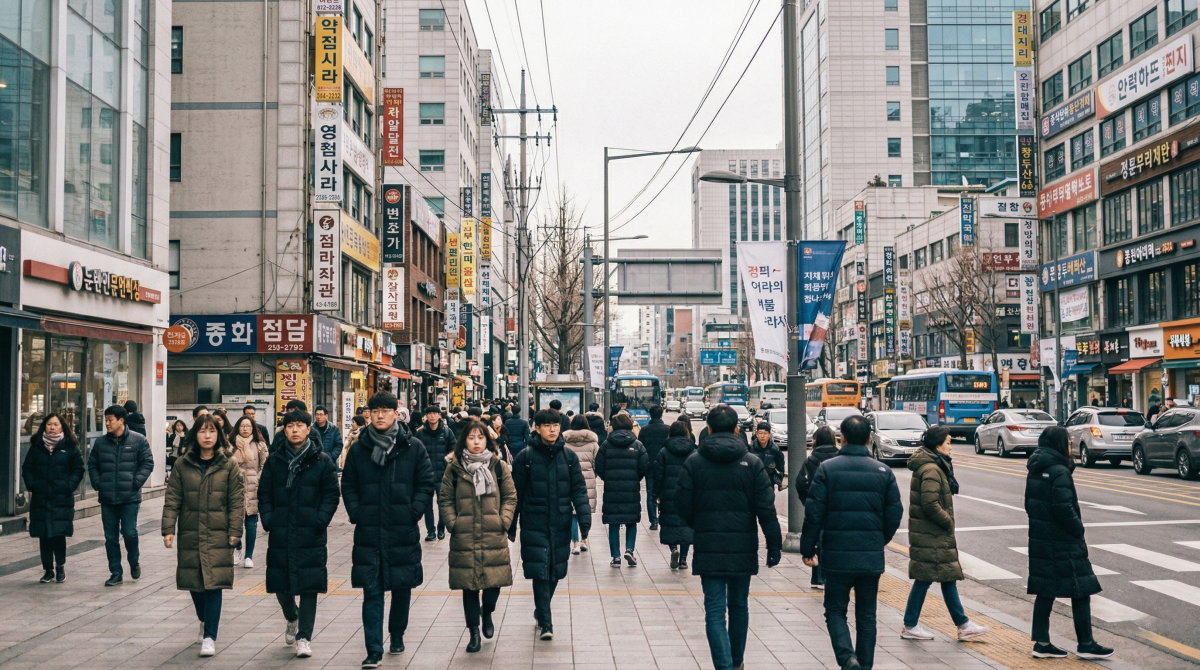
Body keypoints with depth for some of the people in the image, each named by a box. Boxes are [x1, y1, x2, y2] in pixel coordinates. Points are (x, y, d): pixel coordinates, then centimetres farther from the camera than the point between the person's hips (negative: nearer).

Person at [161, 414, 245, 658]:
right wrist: (168, 529, -7)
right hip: (189, 535, 2)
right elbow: (172, 499, 2)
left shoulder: (229, 466, 1)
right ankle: (204, 620, 37)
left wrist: (234, 532, -8)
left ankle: (209, 636, -2)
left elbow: (237, 501, 0)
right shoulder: (182, 464, 4)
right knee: (193, 583, 11)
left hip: (218, 536, -2)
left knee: (213, 584, -7)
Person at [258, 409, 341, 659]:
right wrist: (268, 520, -3)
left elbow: (331, 495, 0)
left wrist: (320, 520, -12)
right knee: (280, 583, 9)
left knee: (308, 584, -2)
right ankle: (292, 619, 37)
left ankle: (304, 636, 6)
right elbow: (264, 495, 11)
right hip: (280, 534, 3)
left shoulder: (322, 460, 1)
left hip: (311, 535, -3)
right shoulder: (274, 461, 9)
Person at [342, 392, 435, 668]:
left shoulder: (413, 447, 0)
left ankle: (397, 635, 33)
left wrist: (414, 511, -10)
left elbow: (426, 483, 1)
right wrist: (355, 512, -3)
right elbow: (348, 485, 10)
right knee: (372, 591, -3)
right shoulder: (359, 449, 4)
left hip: (403, 532, 0)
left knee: (402, 588, 13)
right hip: (368, 532, 0)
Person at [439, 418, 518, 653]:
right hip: (464, 537, 0)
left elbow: (510, 497, 8)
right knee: (469, 585, 3)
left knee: (495, 580, 0)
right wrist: (452, 522, -3)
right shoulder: (454, 467, 3)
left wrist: (504, 520, -4)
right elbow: (445, 499, 7)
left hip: (494, 536, 0)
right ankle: (474, 633, 15)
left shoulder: (499, 466, 4)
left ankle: (487, 613, 31)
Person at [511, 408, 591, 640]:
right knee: (540, 572, -7)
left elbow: (579, 490, 4)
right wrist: (511, 526, 2)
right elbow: (516, 493, 1)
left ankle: (542, 610, 33)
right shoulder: (525, 457, -3)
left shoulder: (569, 456, 4)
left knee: (556, 571, 11)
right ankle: (545, 623, 0)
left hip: (561, 525, 3)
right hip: (534, 526, -3)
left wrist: (584, 520, -6)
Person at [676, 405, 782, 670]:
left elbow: (683, 504, -2)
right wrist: (774, 544, 1)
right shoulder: (752, 462, -3)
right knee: (739, 606, 18)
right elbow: (766, 508, -5)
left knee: (715, 610, 1)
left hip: (708, 548, -1)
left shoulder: (694, 461, -4)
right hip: (743, 548, 2)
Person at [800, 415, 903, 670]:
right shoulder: (883, 471, 2)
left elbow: (813, 513, -9)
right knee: (866, 615, 14)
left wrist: (807, 549, 0)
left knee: (835, 610, 9)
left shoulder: (827, 469, -6)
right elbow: (894, 514, 3)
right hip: (872, 557, 2)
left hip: (837, 555, -2)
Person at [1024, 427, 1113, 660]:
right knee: (1081, 590, 3)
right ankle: (1085, 644, 9)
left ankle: (1042, 643, 13)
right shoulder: (1060, 472, -17)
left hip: (1040, 540, 8)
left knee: (1045, 592, 11)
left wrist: (1041, 524, 15)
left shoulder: (1035, 471, 9)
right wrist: (1078, 529, -8)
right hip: (1063, 544, -8)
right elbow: (1064, 509, -22)